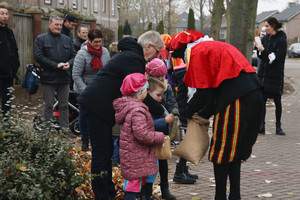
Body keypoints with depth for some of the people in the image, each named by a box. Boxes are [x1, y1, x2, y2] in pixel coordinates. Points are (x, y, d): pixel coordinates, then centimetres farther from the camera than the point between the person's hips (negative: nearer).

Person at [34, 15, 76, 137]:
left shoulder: (67, 40, 14)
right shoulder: (41, 39, 1)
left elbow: (73, 56, 15)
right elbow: (38, 57, -10)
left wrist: (69, 64, -9)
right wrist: (56, 65, -15)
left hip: (64, 77, 4)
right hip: (49, 78, -4)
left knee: (64, 105, 9)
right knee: (49, 105, 2)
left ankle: (65, 128, 15)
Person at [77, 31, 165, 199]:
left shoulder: (132, 56, 18)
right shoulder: (133, 59, -16)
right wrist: (161, 110, -14)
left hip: (97, 104, 11)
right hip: (97, 106, -11)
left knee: (106, 151, 16)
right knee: (101, 152, -5)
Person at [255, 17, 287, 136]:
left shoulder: (281, 40, -8)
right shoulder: (265, 38, 9)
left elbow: (277, 57, -17)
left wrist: (263, 51, -22)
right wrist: (259, 49, -5)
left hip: (276, 76, -5)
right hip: (264, 74, 5)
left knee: (277, 101, 5)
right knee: (262, 100, 0)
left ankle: (278, 127, 16)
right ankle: (261, 126, 4)